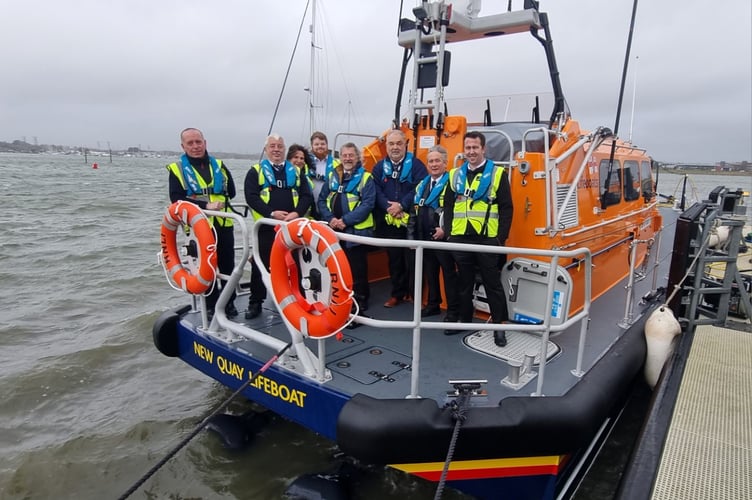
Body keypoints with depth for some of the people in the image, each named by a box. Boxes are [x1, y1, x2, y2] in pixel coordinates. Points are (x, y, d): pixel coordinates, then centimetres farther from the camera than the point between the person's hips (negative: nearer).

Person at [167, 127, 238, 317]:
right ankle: (211, 306, 19)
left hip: (224, 225, 3)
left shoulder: (219, 165, 11)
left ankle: (229, 303, 25)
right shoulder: (177, 169, 1)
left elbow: (231, 191, 7)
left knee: (227, 266, 10)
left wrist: (197, 199, -2)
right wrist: (205, 205, -22)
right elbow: (177, 199, -11)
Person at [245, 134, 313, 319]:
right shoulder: (256, 171, 6)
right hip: (266, 226, -2)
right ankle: (255, 302, 14)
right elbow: (251, 197, -7)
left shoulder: (296, 171, 14)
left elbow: (307, 196, 6)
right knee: (261, 265, 3)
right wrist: (272, 213, -18)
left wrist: (296, 213, -13)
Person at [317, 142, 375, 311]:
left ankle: (360, 300, 16)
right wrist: (330, 219, -8)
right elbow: (322, 200, 10)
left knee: (357, 269, 3)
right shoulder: (332, 176, 12)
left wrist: (346, 220, -18)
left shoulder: (365, 177, -3)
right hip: (333, 230, 5)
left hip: (356, 230, -5)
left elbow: (367, 204, -12)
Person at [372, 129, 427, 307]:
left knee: (413, 259, 1)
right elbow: (376, 192, -1)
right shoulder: (379, 167, 10)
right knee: (394, 259, 12)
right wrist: (388, 207, -18)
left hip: (411, 221, -3)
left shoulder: (416, 165, -1)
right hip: (388, 222, 4)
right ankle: (398, 293, 24)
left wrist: (402, 205, -20)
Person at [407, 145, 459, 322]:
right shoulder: (422, 185, 15)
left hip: (443, 238, -7)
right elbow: (414, 212, 16)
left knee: (449, 274, 1)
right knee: (429, 273, 16)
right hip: (424, 238, 7)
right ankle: (433, 304, 30)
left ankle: (453, 310, 9)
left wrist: (445, 229, -20)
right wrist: (411, 236, 12)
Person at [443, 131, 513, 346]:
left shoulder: (498, 174, 0)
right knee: (464, 283, 14)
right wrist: (448, 233, 4)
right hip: (461, 238, 4)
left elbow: (506, 209, -3)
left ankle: (499, 325, 13)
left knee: (493, 283, 3)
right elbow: (448, 207, 13)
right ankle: (464, 320, 27)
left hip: (487, 239, -4)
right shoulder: (455, 175, 12)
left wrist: (501, 237, -10)